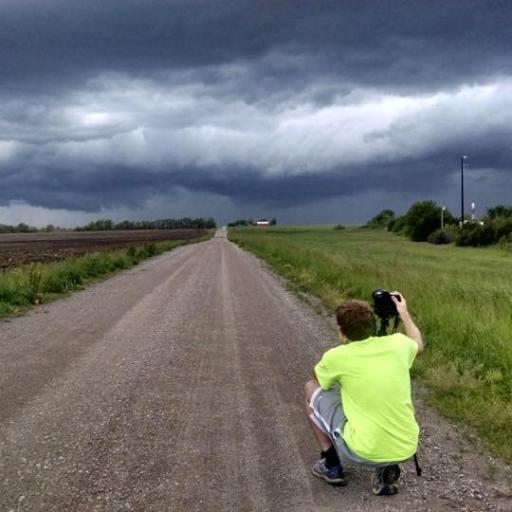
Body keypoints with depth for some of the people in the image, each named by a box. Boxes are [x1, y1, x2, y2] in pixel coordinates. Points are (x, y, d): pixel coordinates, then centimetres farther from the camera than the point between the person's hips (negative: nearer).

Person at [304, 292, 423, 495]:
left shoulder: (336, 357, -9)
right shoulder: (397, 343, 0)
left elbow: (318, 379, 15)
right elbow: (419, 345, 26)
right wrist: (404, 313, 36)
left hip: (364, 453, -4)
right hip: (406, 450, 4)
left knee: (311, 390, 14)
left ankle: (331, 466, 19)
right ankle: (385, 470, 15)